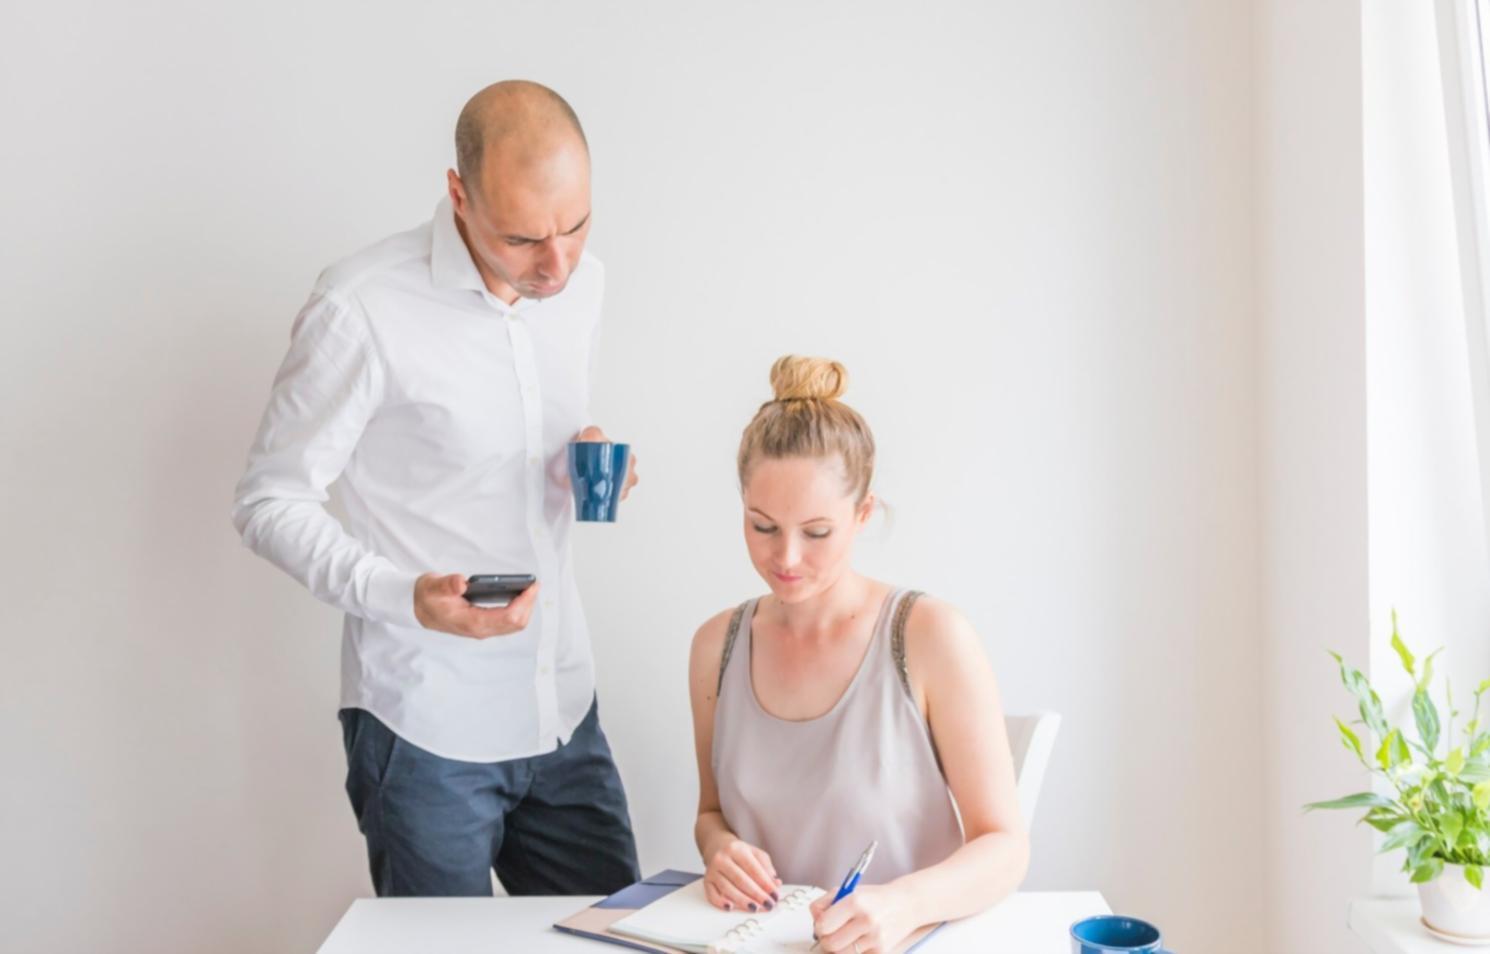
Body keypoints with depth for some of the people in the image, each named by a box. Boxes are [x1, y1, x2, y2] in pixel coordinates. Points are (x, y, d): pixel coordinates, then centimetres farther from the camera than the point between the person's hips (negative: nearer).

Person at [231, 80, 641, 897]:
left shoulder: (582, 282, 3)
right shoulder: (362, 308, -18)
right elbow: (270, 504, -11)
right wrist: (401, 595, -26)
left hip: (563, 707, 6)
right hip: (428, 727, -5)